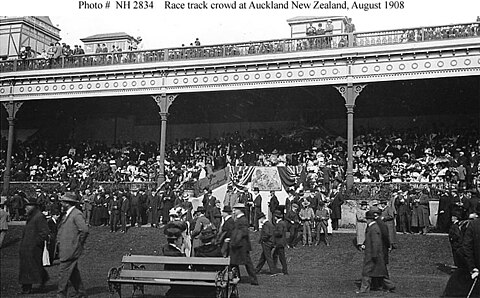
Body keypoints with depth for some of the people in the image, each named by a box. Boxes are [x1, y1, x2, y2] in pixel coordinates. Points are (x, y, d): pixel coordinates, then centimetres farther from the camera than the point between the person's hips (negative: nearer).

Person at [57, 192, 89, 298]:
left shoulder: (77, 214, -15)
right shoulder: (67, 214, 15)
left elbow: (85, 230, -24)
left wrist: (79, 242, -15)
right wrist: (59, 241, 19)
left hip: (71, 249, -10)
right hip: (66, 249, 10)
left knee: (63, 272, -5)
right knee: (73, 273, 14)